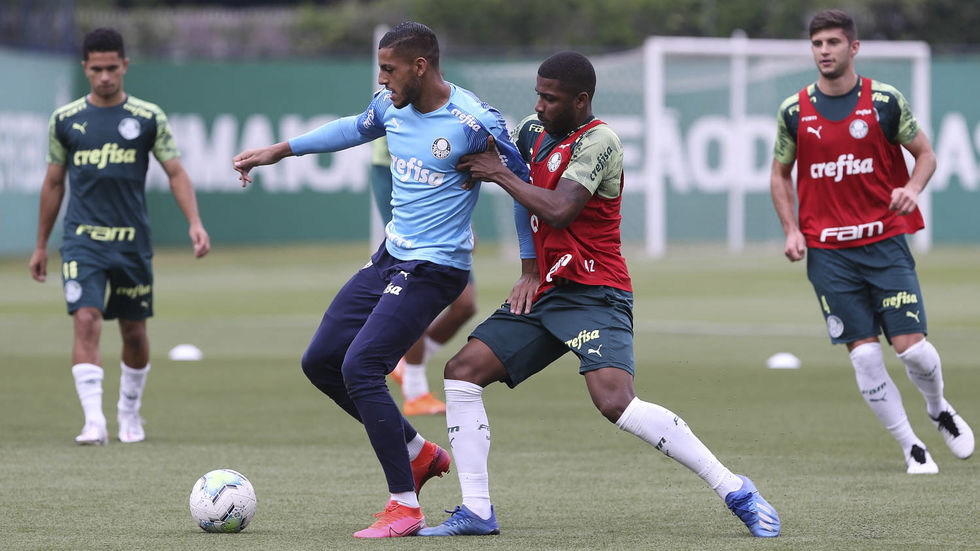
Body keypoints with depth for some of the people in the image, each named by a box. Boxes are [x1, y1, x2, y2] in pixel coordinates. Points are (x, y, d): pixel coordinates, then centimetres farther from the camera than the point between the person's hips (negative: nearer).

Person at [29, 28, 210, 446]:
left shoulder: (148, 117, 2)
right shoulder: (66, 120, 5)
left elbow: (176, 173, 3)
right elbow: (53, 183, 13)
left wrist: (195, 222, -12)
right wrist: (41, 246, 15)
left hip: (132, 240, 1)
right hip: (82, 240, -1)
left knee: (134, 331, 9)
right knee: (86, 321, -16)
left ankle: (129, 412, 30)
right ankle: (94, 422, -20)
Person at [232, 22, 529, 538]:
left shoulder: (474, 123, -20)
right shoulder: (392, 104, 2)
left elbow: (524, 188, -10)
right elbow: (357, 128, 25)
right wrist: (280, 150, 27)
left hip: (434, 269, -9)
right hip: (389, 257, 9)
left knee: (360, 367, -20)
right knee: (320, 362, 10)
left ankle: (404, 506, -12)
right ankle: (418, 452, 23)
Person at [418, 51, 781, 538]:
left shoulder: (598, 141, -14)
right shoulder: (534, 131, 12)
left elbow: (558, 209, -25)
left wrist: (500, 174, -14)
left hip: (594, 295, -9)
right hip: (544, 293, 9)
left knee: (616, 402, -26)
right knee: (462, 370, -2)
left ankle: (736, 492, -19)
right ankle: (476, 512, 1)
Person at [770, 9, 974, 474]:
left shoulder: (885, 101, -2)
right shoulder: (794, 111, 2)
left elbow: (925, 153, 7)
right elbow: (781, 173, 14)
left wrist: (912, 188, -14)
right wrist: (791, 230, 1)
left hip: (885, 240, -1)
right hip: (827, 252, 1)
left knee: (910, 345, -7)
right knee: (864, 355, -6)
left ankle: (939, 409, 25)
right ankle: (911, 447, 7)